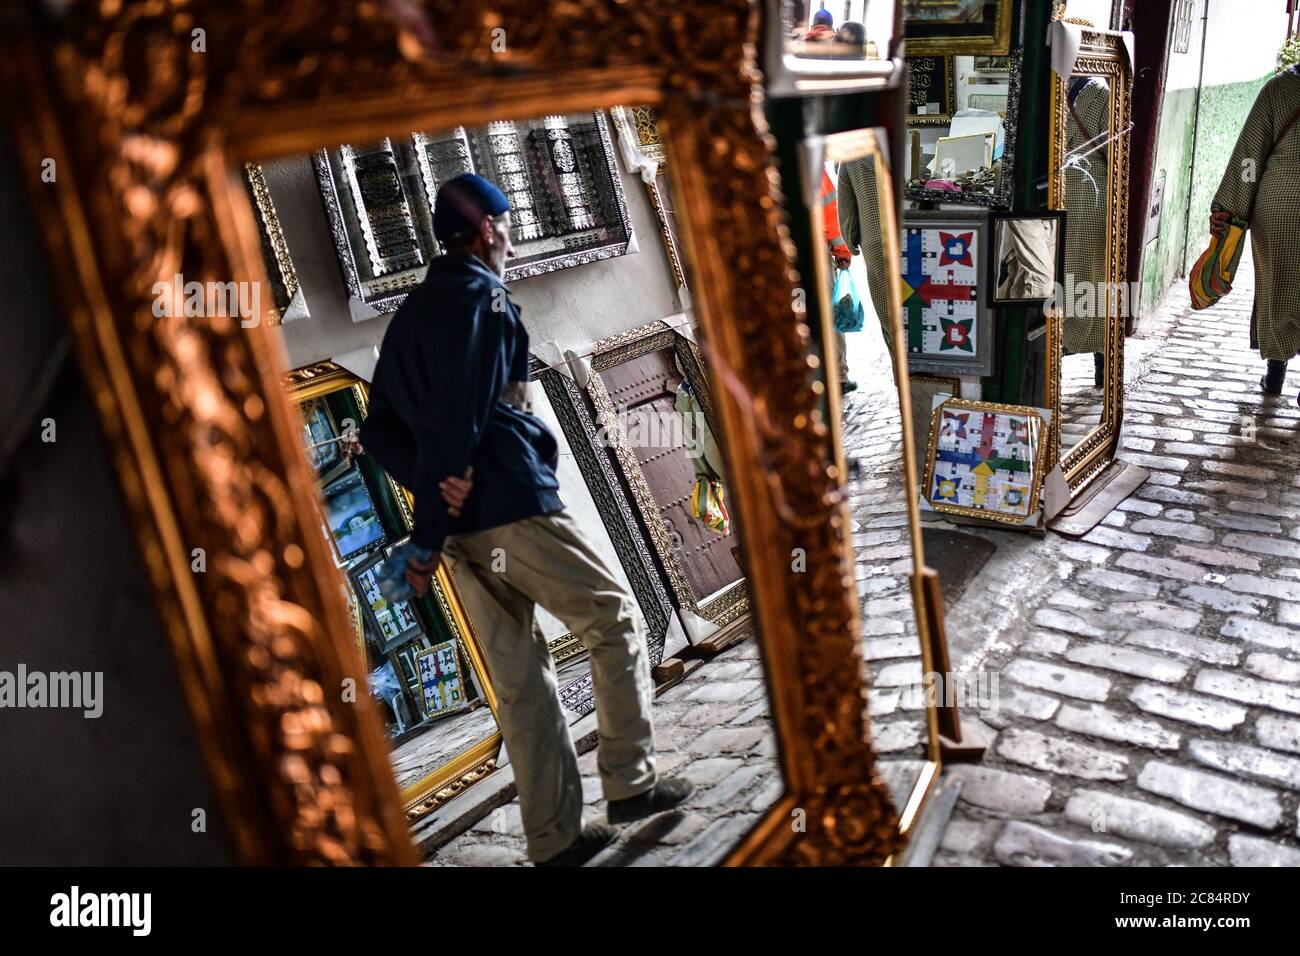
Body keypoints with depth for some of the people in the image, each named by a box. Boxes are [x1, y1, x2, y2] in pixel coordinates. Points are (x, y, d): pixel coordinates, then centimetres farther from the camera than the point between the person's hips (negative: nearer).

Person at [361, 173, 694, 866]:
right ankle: (630, 783, 11)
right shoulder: (481, 295, -4)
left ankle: (555, 836, 14)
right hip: (511, 506, -8)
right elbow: (456, 418, -14)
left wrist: (434, 490, -1)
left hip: (460, 523, 8)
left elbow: (380, 431, 14)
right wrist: (427, 540, -11)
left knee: (519, 678, 9)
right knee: (613, 621, 8)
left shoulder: (409, 314, 20)